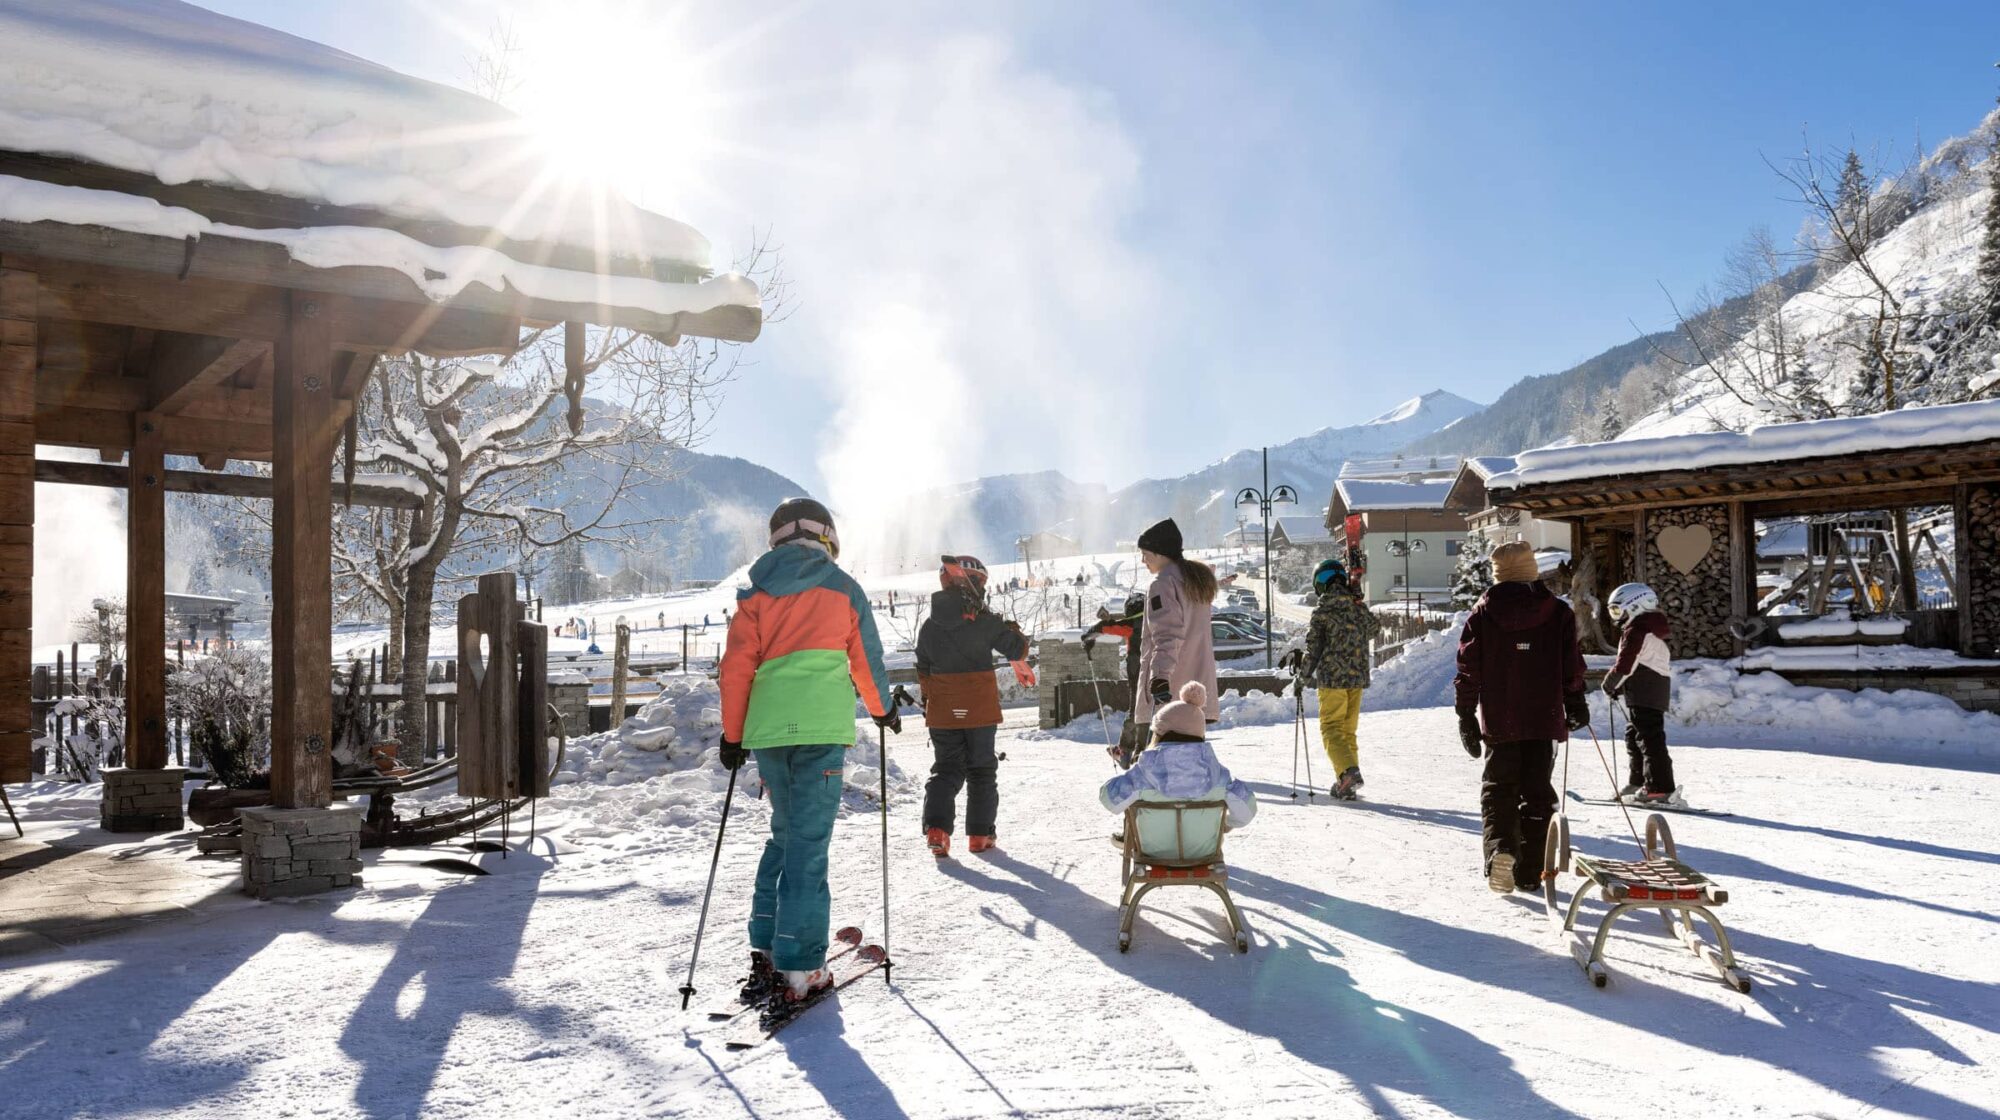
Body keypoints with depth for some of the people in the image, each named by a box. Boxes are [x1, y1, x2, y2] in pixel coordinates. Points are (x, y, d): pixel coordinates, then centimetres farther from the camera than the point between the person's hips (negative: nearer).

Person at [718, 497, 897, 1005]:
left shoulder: (755, 590, 12)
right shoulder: (843, 588, 8)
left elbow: (737, 667, 9)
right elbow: (866, 660, 12)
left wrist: (732, 734, 17)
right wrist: (883, 710, 29)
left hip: (766, 727, 3)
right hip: (821, 728, -3)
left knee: (785, 830, 19)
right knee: (808, 840, -2)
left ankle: (767, 946, 18)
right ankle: (797, 966, -2)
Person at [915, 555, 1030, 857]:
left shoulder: (929, 626, 2)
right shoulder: (986, 621, -12)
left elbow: (923, 671, 9)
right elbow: (1017, 650, -5)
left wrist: (928, 702, 21)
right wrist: (1015, 630, 16)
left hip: (942, 713, 3)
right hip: (980, 710, -3)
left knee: (946, 769, 11)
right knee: (981, 770, 12)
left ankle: (936, 829, -6)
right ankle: (980, 834, 15)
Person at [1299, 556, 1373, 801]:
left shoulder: (1323, 609, -9)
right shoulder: (1361, 607, 6)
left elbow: (1314, 647, -7)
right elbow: (1371, 632, 20)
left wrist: (1304, 676, 4)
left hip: (1332, 678, -5)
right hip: (1358, 677, 5)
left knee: (1331, 728, 0)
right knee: (1348, 729, 15)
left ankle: (1348, 770, -21)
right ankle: (1346, 780, 16)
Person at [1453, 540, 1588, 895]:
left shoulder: (1482, 614, -2)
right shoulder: (1559, 612, 0)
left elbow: (1468, 670, -2)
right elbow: (1572, 666, 3)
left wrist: (1466, 717, 5)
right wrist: (1576, 706, 17)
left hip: (1499, 720, -1)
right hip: (1544, 719, 1)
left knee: (1498, 787, 10)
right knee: (1537, 792, 9)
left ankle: (1499, 847, -16)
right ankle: (1529, 874, 11)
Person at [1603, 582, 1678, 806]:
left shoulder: (1636, 630, -13)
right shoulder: (1653, 630, 21)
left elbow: (1625, 663, -20)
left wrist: (1611, 683, -6)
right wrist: (1620, 687, 17)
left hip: (1644, 695, -11)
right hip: (1657, 693, 11)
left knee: (1649, 739, -11)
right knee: (1634, 735, 19)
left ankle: (1660, 789, -13)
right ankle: (1638, 782, 28)